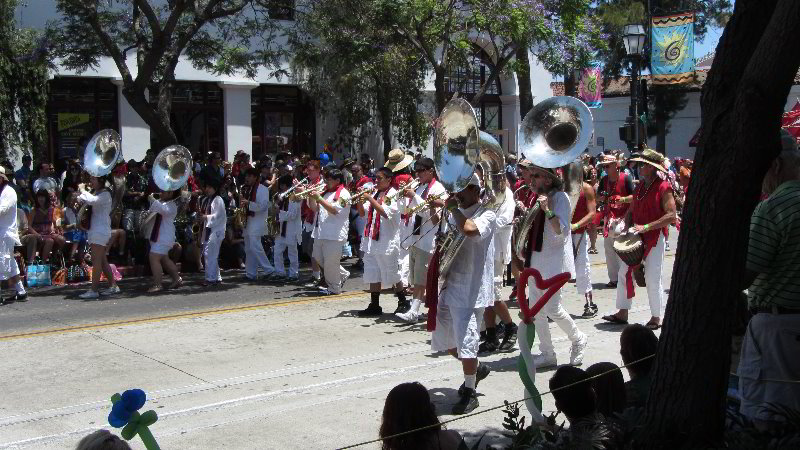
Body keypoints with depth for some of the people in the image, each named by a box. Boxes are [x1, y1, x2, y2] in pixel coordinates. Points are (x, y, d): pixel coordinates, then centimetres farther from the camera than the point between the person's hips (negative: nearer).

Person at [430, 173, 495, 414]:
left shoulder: (486, 215, -9)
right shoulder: (456, 214, 13)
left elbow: (470, 229, -31)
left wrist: (453, 208, -17)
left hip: (470, 290, -8)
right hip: (450, 286, 9)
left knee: (466, 342, -7)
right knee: (443, 340, 17)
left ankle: (470, 392, 8)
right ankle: (477, 368, 38)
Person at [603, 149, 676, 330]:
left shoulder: (663, 187, -11)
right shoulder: (639, 187, 12)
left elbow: (671, 215, -17)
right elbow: (631, 210, 19)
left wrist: (646, 227, -22)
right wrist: (627, 227, 0)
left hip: (655, 237, -7)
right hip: (637, 238, 7)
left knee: (652, 279, -2)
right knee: (624, 272, 6)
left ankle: (656, 318, 12)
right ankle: (622, 313, 15)